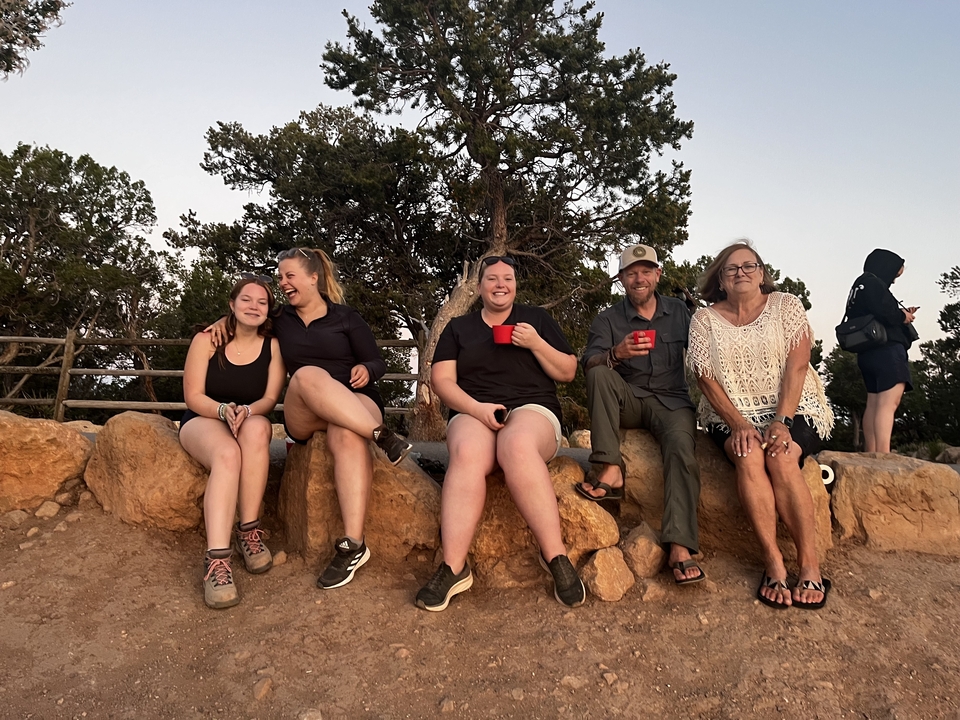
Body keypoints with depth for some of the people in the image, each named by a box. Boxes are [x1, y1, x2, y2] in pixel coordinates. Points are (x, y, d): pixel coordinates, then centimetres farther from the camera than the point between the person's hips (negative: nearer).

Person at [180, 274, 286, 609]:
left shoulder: (273, 346, -2)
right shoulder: (207, 340, -7)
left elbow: (270, 398, -7)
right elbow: (193, 396, -8)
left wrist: (247, 411, -29)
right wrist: (223, 410, -29)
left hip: (252, 423, 2)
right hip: (202, 420, -2)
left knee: (257, 428, -36)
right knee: (228, 454, -37)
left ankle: (249, 531, -29)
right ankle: (216, 558, -46)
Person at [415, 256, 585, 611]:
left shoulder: (537, 318, 19)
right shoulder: (458, 327, 19)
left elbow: (568, 372, 13)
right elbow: (441, 379, 6)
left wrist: (536, 344, -4)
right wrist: (477, 408, -12)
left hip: (532, 409, -1)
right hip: (473, 413, 1)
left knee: (517, 445, -38)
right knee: (467, 453, -36)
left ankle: (556, 556, -36)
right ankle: (454, 567, -38)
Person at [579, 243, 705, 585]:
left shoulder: (679, 312, 12)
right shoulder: (607, 320, 6)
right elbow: (589, 365, -10)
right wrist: (616, 354, -31)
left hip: (672, 400, 0)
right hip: (628, 402, 0)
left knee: (681, 446, -30)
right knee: (601, 374, -29)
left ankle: (680, 547, -35)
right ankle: (610, 469, -34)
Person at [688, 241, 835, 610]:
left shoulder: (787, 306, 4)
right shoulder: (704, 319, 5)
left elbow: (796, 367, -6)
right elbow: (706, 378, -3)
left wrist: (781, 422, -19)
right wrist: (739, 425, -17)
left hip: (793, 410, 0)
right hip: (732, 415, 1)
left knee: (781, 456, -31)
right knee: (748, 454, -32)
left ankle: (810, 565, -23)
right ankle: (773, 564, -27)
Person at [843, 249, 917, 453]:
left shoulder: (861, 286, 23)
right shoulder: (871, 283, -6)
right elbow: (885, 313, -20)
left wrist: (901, 314, 14)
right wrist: (904, 317, -2)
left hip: (870, 352, 11)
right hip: (886, 350, -11)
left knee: (874, 403, 9)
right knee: (889, 402, -19)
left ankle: (870, 456, 10)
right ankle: (883, 457, -29)